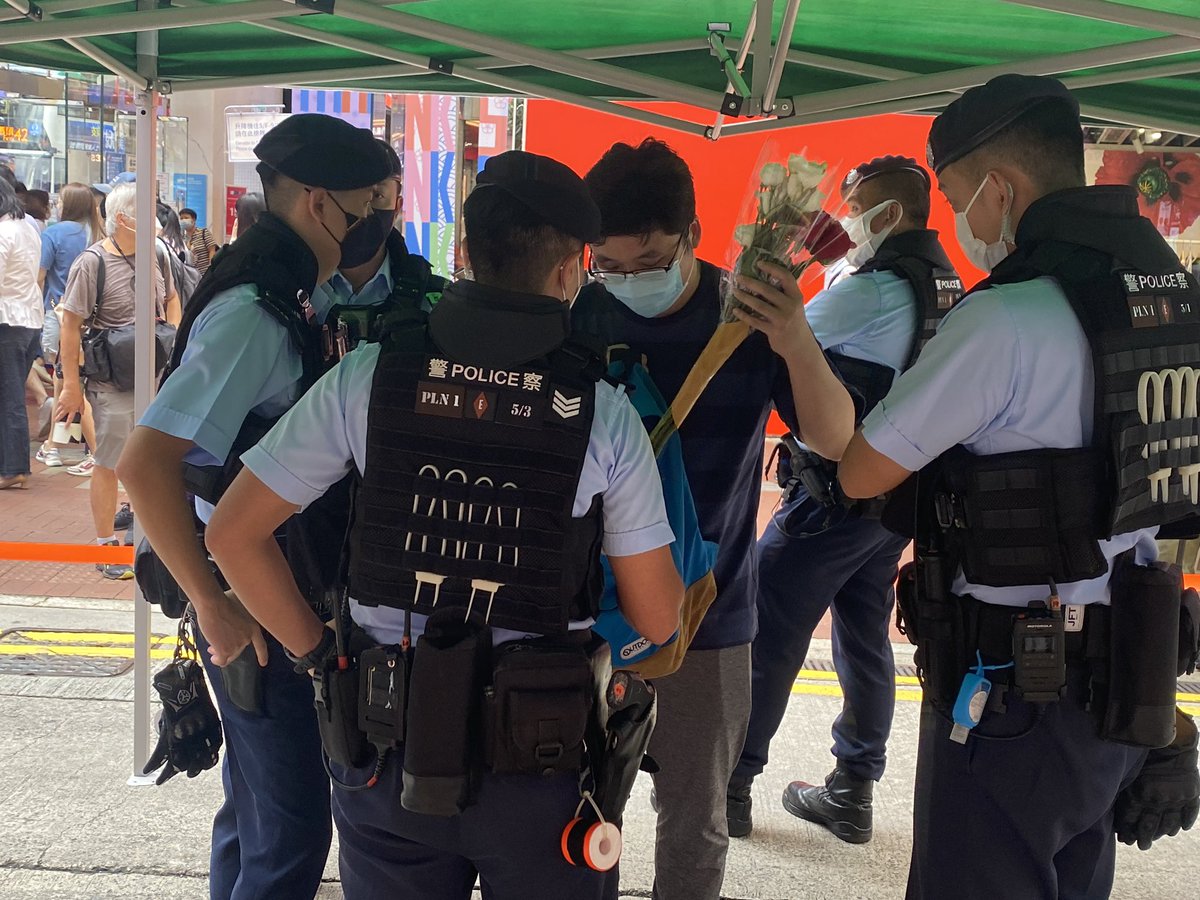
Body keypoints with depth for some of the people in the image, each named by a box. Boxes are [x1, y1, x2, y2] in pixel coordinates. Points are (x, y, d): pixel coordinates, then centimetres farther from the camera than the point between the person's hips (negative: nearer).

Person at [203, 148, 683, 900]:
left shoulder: (369, 378, -9)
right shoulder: (605, 413, -12)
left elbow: (234, 533, -5)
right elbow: (656, 618, -6)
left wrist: (319, 652, 5)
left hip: (387, 739, 2)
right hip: (539, 756, -1)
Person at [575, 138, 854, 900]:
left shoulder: (750, 316, -8)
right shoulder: (578, 317, -6)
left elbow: (836, 439, -13)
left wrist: (797, 344, -32)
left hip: (706, 615, -1)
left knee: (695, 821, 12)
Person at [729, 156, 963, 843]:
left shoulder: (875, 288, -16)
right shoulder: (948, 286, 11)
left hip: (839, 491, -9)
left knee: (766, 633, -1)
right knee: (866, 639, 14)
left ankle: (729, 784, 6)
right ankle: (852, 793, 21)